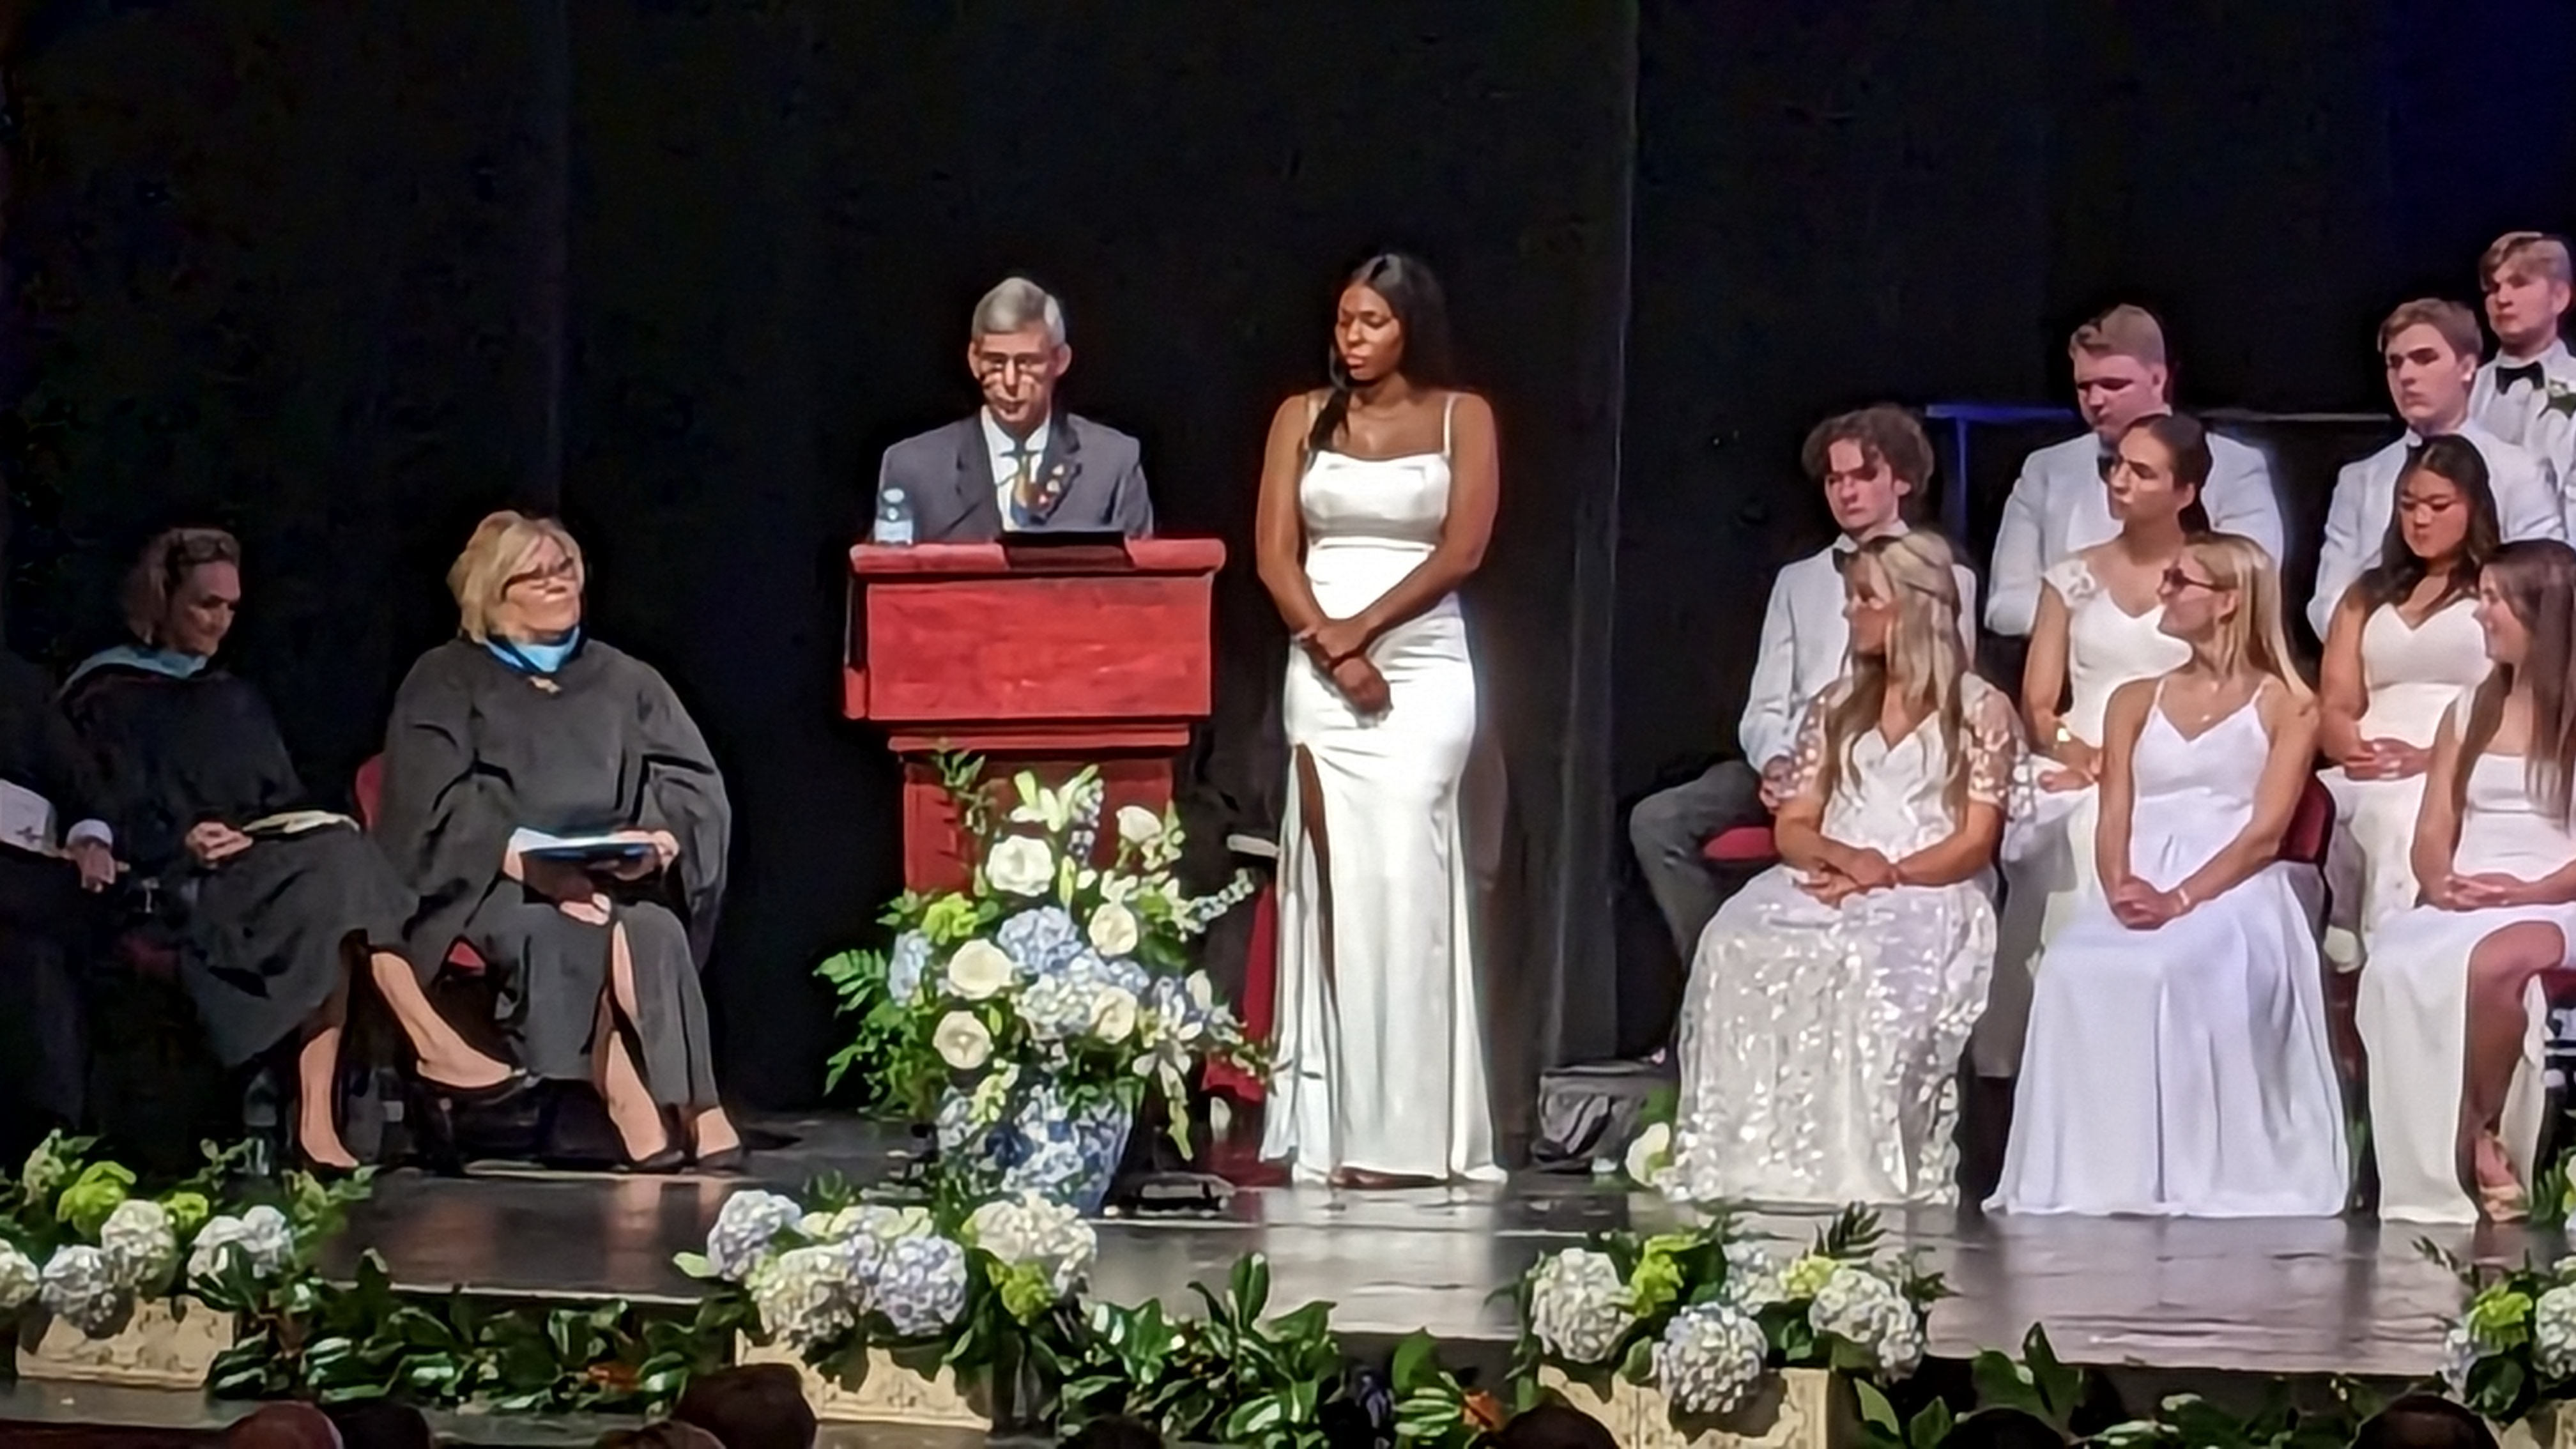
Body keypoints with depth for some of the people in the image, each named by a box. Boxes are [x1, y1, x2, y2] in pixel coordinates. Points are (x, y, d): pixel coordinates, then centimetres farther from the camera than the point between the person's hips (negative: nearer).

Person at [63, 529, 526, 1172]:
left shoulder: (237, 699, 28)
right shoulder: (111, 699, 9)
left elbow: (285, 798, 22)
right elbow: (122, 819, -4)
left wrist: (323, 831, -1)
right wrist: (183, 844, -23)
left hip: (268, 864, 5)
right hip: (185, 886, -5)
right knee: (333, 867, -31)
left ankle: (317, 1119, -41)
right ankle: (432, 1046, -39)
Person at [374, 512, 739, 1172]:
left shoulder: (624, 681, 20)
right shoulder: (446, 683, 9)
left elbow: (696, 785, 10)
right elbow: (434, 807, -5)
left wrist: (660, 838, -13)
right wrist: (527, 856, -21)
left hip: (616, 878, 3)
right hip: (495, 882, -3)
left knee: (657, 934, -32)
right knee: (559, 935, -36)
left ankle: (681, 1113, -39)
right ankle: (633, 1113, -42)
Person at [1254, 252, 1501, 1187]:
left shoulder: (1461, 418, 5)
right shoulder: (1303, 418, 11)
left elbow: (1460, 551, -4)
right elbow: (1274, 554, 3)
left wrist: (1360, 629, -11)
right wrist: (1331, 646, -10)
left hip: (1424, 668, -2)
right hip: (1320, 672, 2)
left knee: (1401, 875, -12)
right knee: (1333, 878, -3)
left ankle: (1402, 1132, -12)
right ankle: (1336, 1128, -3)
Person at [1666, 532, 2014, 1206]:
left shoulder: (1980, 708, 7)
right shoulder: (1836, 706, 22)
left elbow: (1975, 843, -2)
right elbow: (1791, 830, 15)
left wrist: (1884, 875, -15)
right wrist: (1844, 857, -9)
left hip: (1928, 896, -4)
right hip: (1827, 887, 4)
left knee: (1865, 970, -40)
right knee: (1740, 948, -31)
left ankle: (1856, 1162, -39)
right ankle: (1755, 1156, -35)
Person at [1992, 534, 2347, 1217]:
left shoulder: (2285, 706, 7)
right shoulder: (2135, 702, 22)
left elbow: (2264, 833, -4)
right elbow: (2114, 823, 12)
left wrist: (2180, 901, -19)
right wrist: (2120, 891, -11)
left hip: (2235, 894, -4)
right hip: (2139, 894, 4)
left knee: (2182, 972, -39)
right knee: (2075, 969, -32)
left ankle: (2195, 1174, -30)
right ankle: (2093, 1172, -29)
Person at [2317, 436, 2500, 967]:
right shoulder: (2368, 595, 28)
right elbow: (2334, 707, 18)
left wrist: (2430, 758, -15)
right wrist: (2354, 749, -7)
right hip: (2366, 775, 4)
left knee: (2399, 818, -40)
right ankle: (2341, 957, -35)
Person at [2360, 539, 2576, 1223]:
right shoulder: (2471, 711, 21)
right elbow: (2432, 834, 14)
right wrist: (2441, 882, -8)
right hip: (2460, 908, 4)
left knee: (2490, 963, -40)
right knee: (2398, 969, -32)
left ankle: (2485, 1139, -20)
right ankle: (2438, 1176, -30)